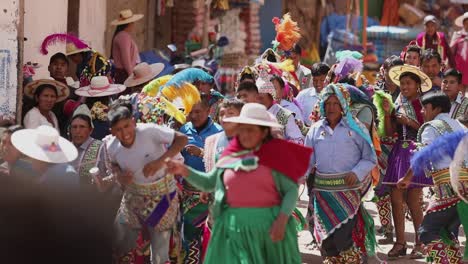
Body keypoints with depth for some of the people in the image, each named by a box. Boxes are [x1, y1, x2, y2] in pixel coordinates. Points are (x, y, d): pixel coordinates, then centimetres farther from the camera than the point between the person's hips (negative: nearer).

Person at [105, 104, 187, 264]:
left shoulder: (149, 131, -28)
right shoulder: (112, 147, -13)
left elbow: (182, 139, -24)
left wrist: (160, 161, -35)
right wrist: (119, 176, -13)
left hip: (161, 194, -4)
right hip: (133, 196, 4)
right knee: (120, 248, 11)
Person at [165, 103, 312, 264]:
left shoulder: (275, 153, -3)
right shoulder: (231, 155, 8)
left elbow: (291, 190, -3)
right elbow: (208, 183, 15)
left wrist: (282, 220, -15)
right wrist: (183, 170, 1)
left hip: (269, 225, -2)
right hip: (234, 226, 3)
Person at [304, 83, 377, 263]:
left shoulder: (356, 129, 2)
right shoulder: (316, 129, 11)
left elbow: (370, 159, 3)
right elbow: (308, 159, 11)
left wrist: (356, 173, -13)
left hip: (348, 189, -4)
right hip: (323, 189, 4)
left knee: (343, 236, -14)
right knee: (326, 238, 5)